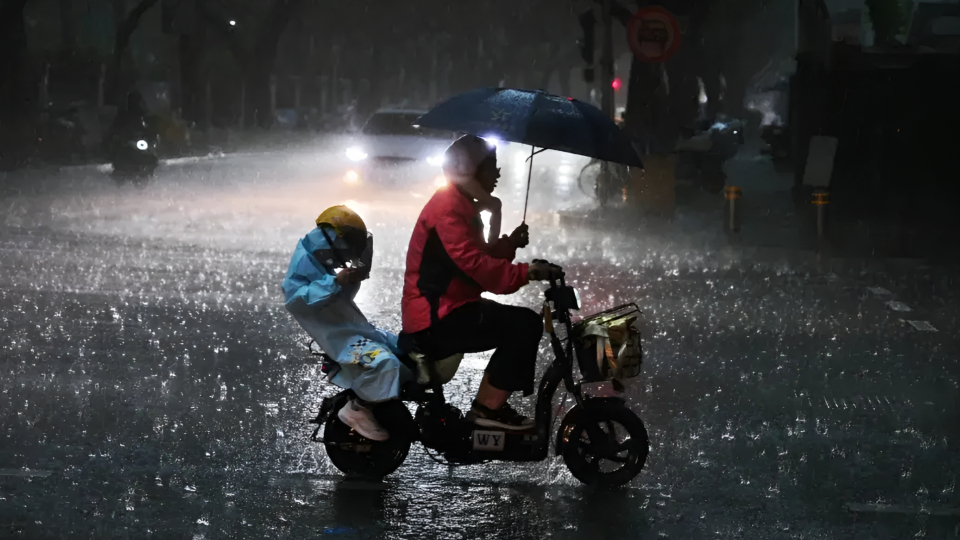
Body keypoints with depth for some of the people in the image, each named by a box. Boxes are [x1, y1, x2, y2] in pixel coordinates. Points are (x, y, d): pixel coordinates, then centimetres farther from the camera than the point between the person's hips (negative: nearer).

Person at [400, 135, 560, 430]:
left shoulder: (462, 204, 18)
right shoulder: (448, 209, -17)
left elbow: (481, 256, 19)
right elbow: (474, 265, -28)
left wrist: (510, 244, 2)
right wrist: (525, 272, -28)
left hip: (445, 309, 11)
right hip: (435, 320, -11)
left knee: (519, 323, 18)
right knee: (525, 324, -19)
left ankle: (491, 404, 15)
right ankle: (488, 407, -16)